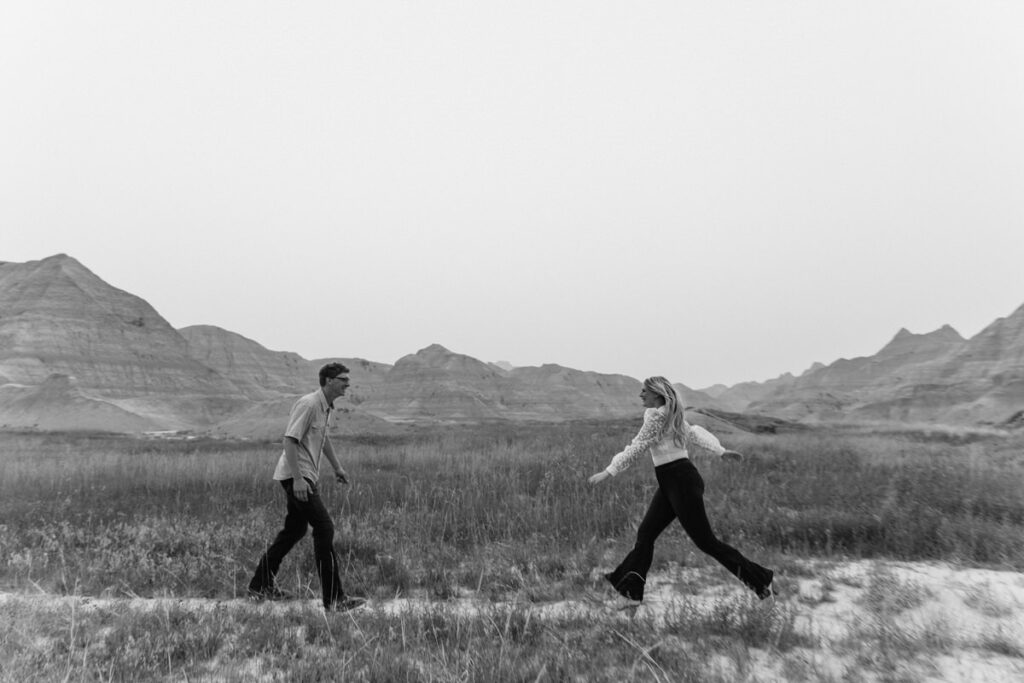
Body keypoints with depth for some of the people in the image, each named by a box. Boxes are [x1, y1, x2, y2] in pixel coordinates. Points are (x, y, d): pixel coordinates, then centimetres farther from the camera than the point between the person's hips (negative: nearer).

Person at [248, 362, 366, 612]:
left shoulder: (326, 406, 12)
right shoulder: (308, 404, -18)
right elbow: (290, 440, -23)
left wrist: (337, 466, 31)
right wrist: (298, 479, -27)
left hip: (306, 477, 10)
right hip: (296, 477, -10)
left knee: (294, 530, 18)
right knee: (324, 529, -11)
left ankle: (261, 586, 31)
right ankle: (334, 598, -6)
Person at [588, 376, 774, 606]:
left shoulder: (657, 415, -15)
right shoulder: (670, 415, 13)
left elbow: (637, 448, -17)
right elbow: (694, 434, 22)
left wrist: (607, 472, -17)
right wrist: (720, 450, 32)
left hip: (681, 482, -10)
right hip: (670, 484, 10)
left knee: (705, 540, -1)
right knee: (646, 533, 8)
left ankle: (760, 580, 10)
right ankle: (630, 590, 12)